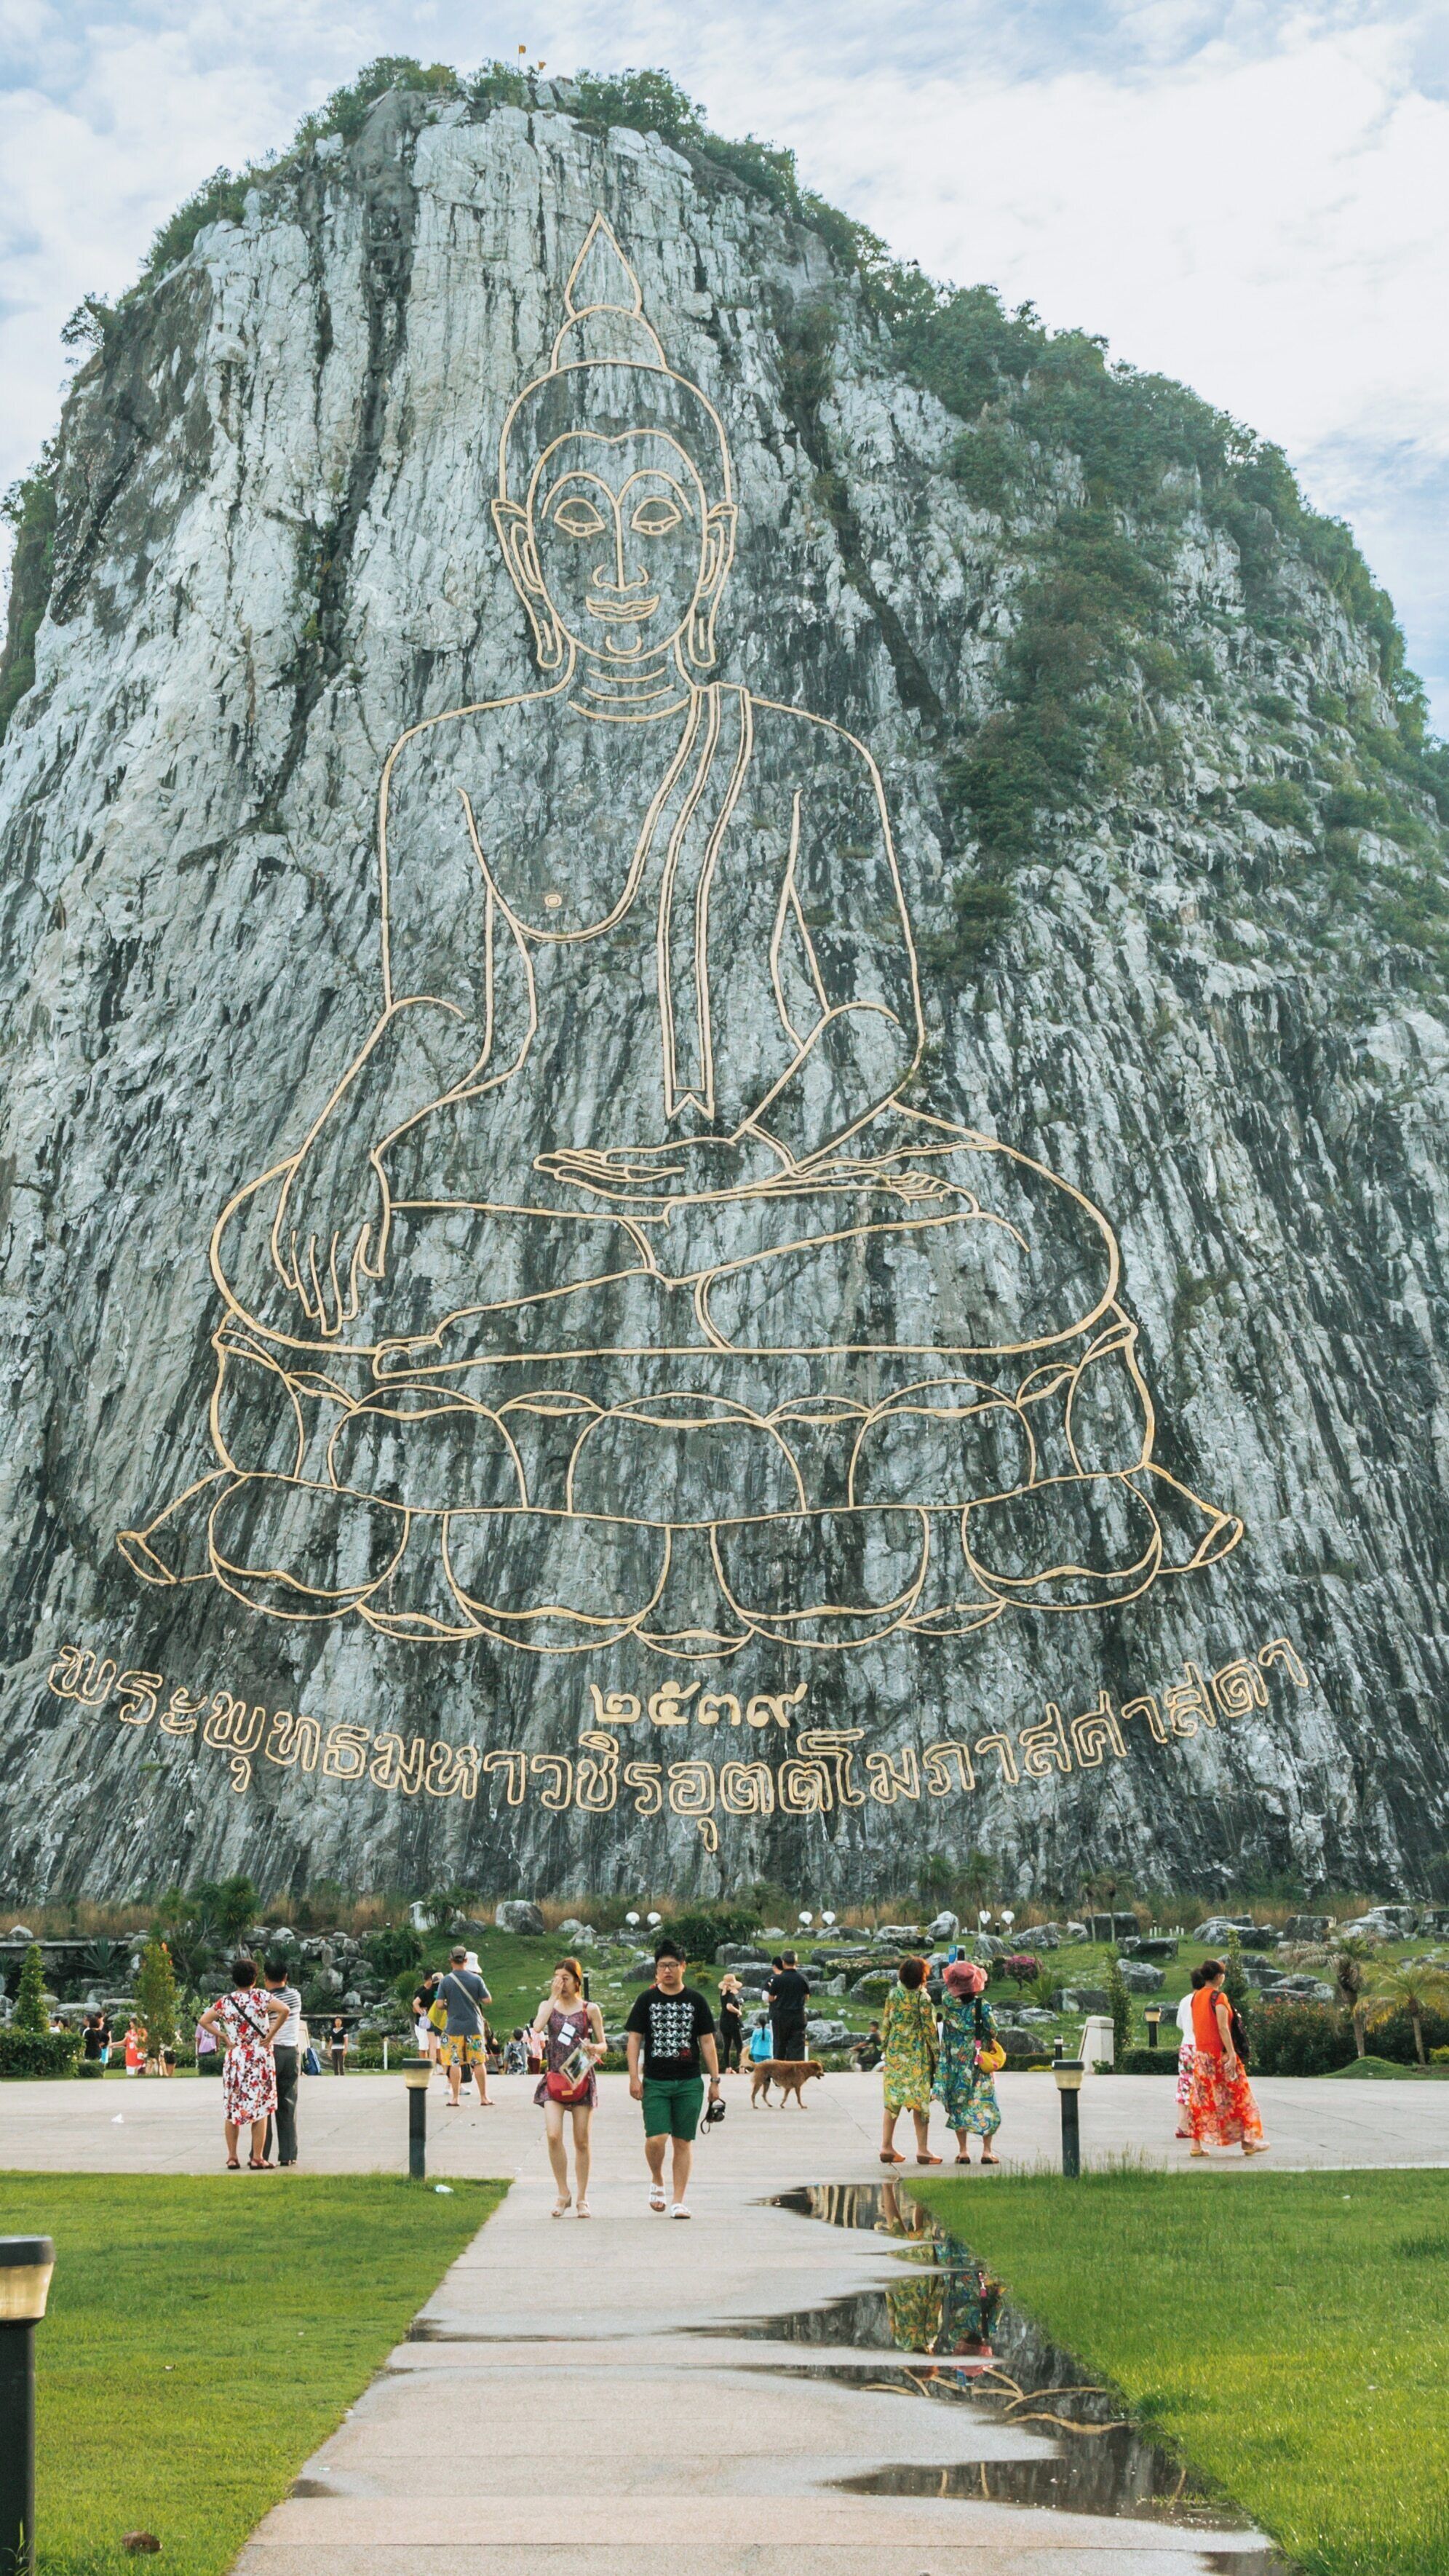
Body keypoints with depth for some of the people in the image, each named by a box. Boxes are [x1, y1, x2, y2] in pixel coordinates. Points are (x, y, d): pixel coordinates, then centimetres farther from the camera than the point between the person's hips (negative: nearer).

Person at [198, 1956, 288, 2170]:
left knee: (232, 2108, 11)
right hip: (260, 2058, -3)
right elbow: (284, 2010, -20)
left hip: (234, 2058, 3)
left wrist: (223, 2037, 4)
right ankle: (257, 2158, 0)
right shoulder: (260, 1997, -7)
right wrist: (271, 2034, -12)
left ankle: (232, 2157, 11)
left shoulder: (225, 2002, 4)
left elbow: (204, 2020, 4)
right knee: (260, 2108, 2)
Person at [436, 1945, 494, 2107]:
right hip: (474, 2026, 1)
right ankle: (484, 2098, 9)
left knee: (455, 2063, 5)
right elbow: (488, 2000, -2)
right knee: (479, 2063, 7)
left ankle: (455, 2098, 6)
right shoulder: (476, 1979, -5)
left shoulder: (446, 1981, -6)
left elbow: (440, 2004, -7)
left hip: (454, 2027, -1)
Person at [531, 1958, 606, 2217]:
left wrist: (594, 2048, -17)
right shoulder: (548, 2006, 8)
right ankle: (563, 2194, -1)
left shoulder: (590, 2009, 3)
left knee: (582, 2141, 4)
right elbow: (538, 2027, -14)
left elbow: (603, 2044, 6)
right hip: (554, 2078, 1)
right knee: (553, 2135, -15)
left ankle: (582, 2198, 15)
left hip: (581, 2078, -1)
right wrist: (554, 1996, -12)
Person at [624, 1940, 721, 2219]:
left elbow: (707, 2042, 9)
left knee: (683, 2141, 2)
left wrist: (715, 2080, 6)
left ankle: (679, 2200, 10)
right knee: (656, 2138, -13)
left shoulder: (696, 2000, 7)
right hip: (655, 2082, -1)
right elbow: (634, 2039, 4)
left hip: (690, 2083, 1)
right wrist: (634, 2077, -5)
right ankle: (656, 2181, 15)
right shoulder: (646, 2000, 4)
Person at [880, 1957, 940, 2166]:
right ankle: (922, 2149, 2)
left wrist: (885, 2047, 15)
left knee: (893, 2101, 9)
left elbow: (885, 2025, 6)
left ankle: (887, 2147, 10)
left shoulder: (893, 1995, 3)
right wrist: (936, 2055, -2)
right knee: (920, 2101, 2)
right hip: (917, 2054, -4)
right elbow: (929, 2029, -9)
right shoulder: (923, 1998, -10)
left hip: (894, 2052, 4)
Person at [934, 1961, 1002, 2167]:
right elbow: (993, 2031, -12)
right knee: (985, 2103, 6)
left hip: (955, 2061, 2)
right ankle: (987, 2150, 3)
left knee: (958, 2104, 9)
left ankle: (963, 2150, 8)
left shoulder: (948, 2003, -8)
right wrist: (990, 2041, 9)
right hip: (979, 2062, -2)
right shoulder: (982, 2005, -15)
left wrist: (953, 1966, 21)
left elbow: (944, 1987, 11)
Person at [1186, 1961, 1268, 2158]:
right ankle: (1247, 2141, 8)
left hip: (1201, 2053, 7)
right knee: (1238, 2096, 4)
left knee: (1200, 2098, 6)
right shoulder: (1218, 1997, -14)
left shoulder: (1196, 1997, 8)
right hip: (1220, 2053, -7)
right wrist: (1232, 2054, -20)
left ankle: (1196, 2145, 1)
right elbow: (1223, 2028, -20)